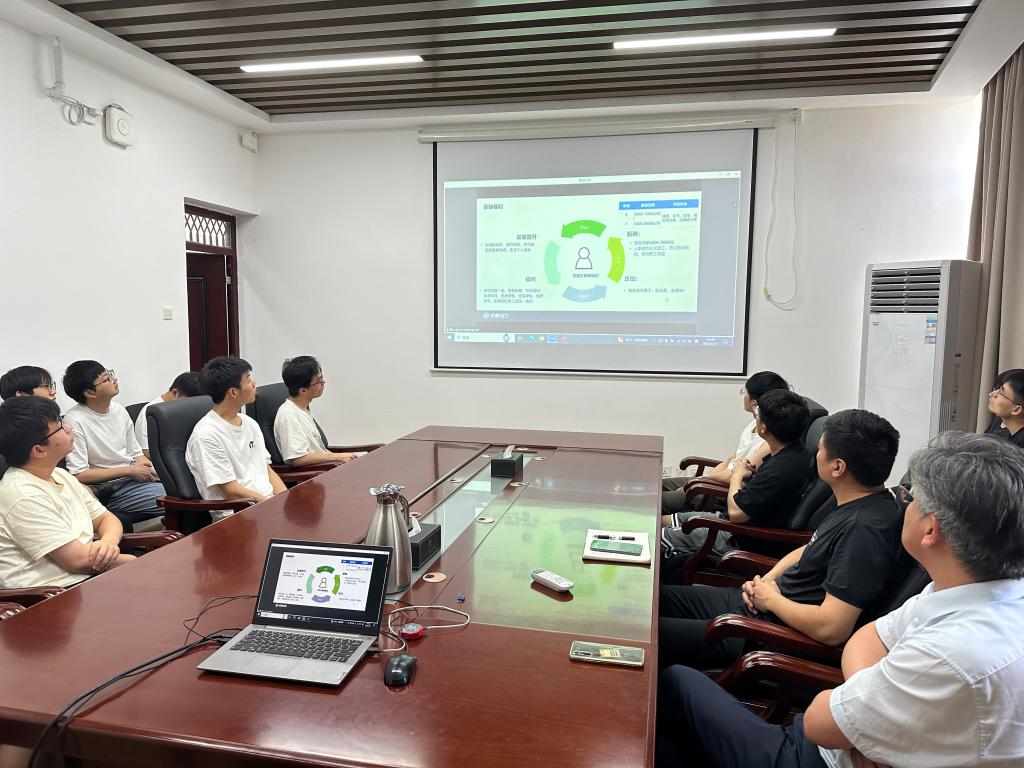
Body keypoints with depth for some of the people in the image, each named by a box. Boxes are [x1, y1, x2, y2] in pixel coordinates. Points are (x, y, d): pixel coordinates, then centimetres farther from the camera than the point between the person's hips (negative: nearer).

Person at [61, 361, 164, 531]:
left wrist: (144, 464, -4)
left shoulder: (119, 410, 10)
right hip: (110, 490, -7)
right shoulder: (75, 421, -11)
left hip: (135, 478, 7)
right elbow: (79, 475, -15)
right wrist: (129, 470, -15)